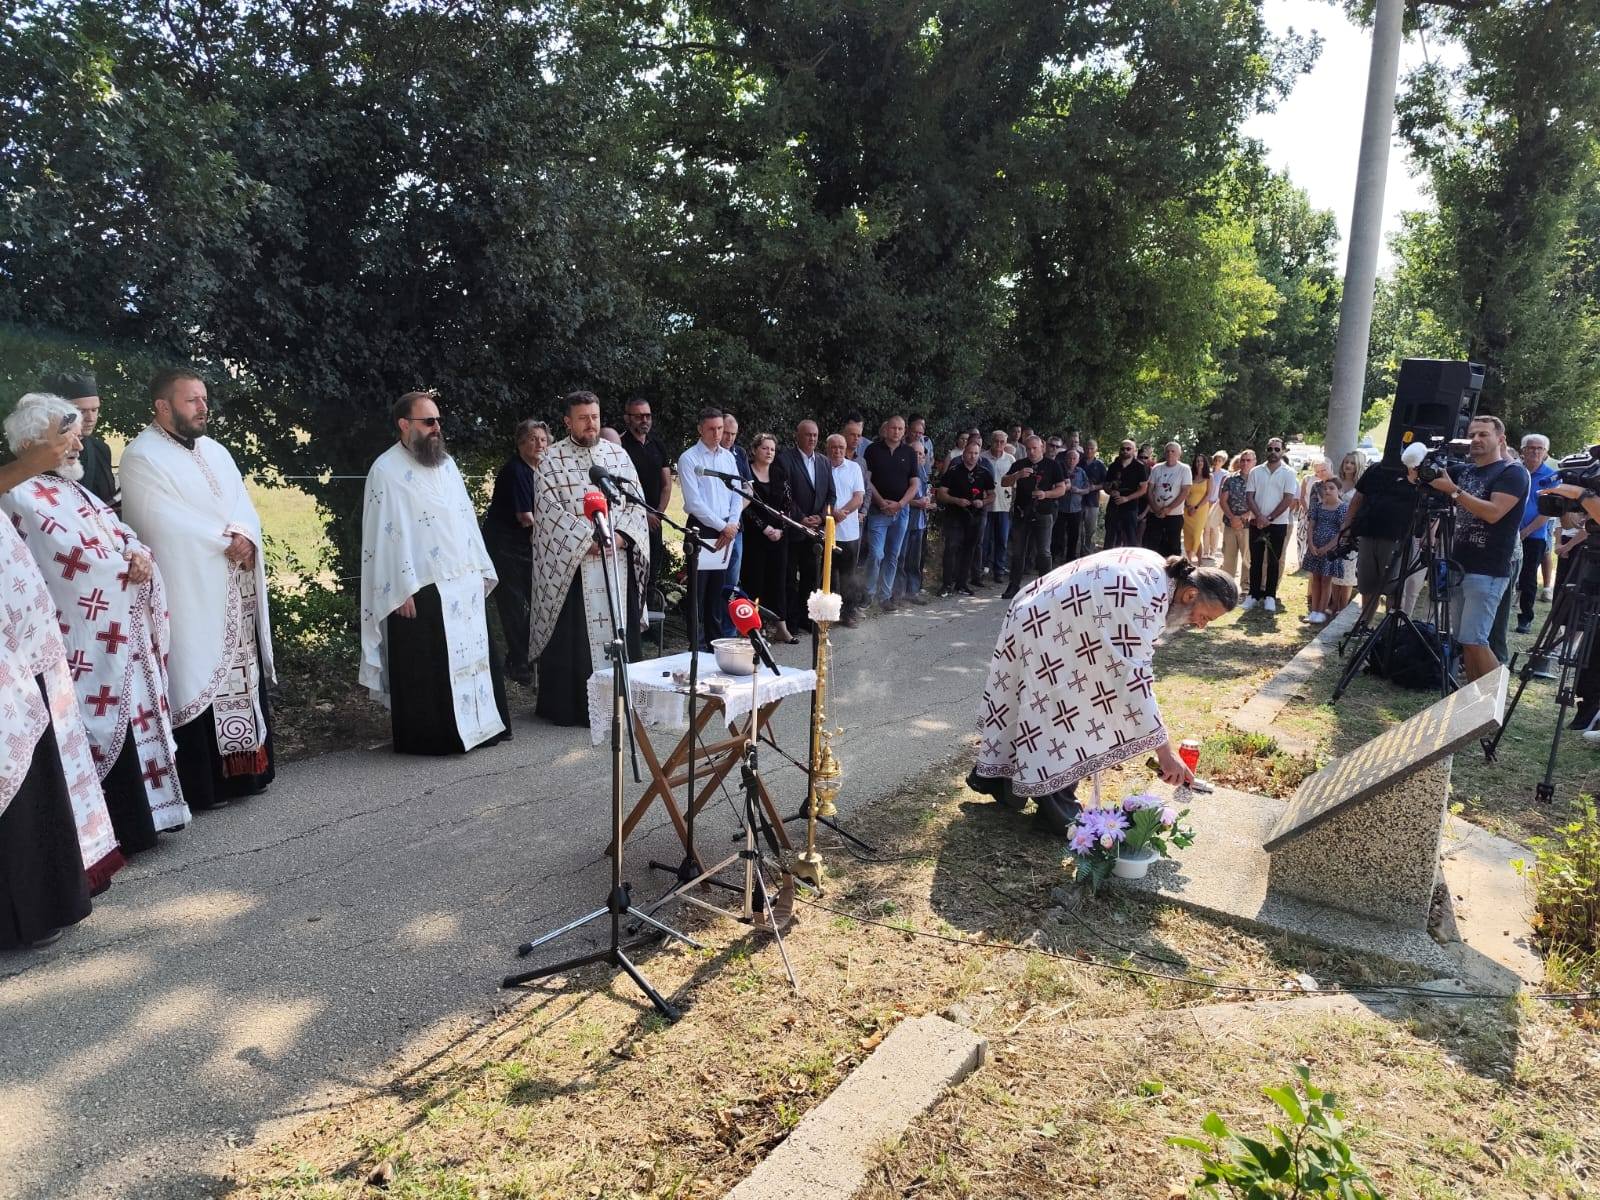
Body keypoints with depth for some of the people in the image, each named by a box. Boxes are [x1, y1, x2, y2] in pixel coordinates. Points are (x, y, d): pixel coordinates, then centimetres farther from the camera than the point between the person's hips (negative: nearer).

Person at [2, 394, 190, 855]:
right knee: (100, 723, -3)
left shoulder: (73, 487, 16)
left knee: (129, 714, 14)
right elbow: (75, 556, -20)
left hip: (118, 631, 9)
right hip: (85, 638, -9)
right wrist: (129, 565, -5)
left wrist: (139, 553, -10)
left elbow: (117, 529, 12)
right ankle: (105, 832, 6)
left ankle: (133, 815, 25)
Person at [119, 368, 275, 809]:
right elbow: (165, 523, -16)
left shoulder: (216, 451, 16)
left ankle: (245, 767, 18)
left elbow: (245, 508, 8)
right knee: (196, 681, -4)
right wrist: (225, 539, -10)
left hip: (237, 592, 7)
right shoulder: (141, 457, -6)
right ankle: (201, 783, 3)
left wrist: (245, 537, -13)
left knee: (241, 677, 9)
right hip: (188, 595, -7)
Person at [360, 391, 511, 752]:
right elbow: (383, 535, -11)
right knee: (425, 668, 1)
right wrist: (402, 590, -16)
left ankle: (481, 725, 23)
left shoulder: (446, 462, 12)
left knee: (474, 655, 12)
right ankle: (428, 736, 13)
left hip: (465, 583, 7)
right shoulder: (386, 471, -8)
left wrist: (481, 571, 12)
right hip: (421, 590, -7)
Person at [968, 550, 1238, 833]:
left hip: (1042, 619, 10)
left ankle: (997, 778, 30)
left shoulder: (1157, 571, 0)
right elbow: (1134, 676, -33)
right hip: (1046, 633, -10)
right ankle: (1058, 811, 6)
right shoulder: (1144, 600, -30)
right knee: (1065, 717, -4)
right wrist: (1165, 751, -32)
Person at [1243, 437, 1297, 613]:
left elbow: (1288, 500, -8)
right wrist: (1259, 516, -14)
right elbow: (1249, 496, 1)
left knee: (1274, 561, 4)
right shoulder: (1256, 472, 5)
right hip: (1257, 522, 2)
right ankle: (1254, 594, 12)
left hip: (1278, 523, -2)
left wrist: (1269, 518, -13)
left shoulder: (1289, 473, -2)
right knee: (1256, 560, 5)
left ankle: (1270, 596, 10)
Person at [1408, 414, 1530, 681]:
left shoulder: (1513, 472, -5)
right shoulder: (1463, 472, 16)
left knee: (1474, 640, -14)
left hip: (1488, 572, -7)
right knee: (1463, 641, 7)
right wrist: (1417, 477, -4)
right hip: (1458, 566, 7)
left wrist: (1453, 490, -21)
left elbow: (1493, 513, -18)